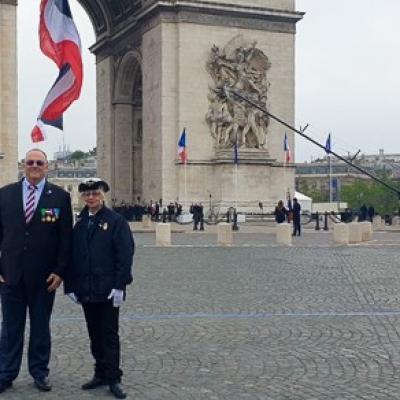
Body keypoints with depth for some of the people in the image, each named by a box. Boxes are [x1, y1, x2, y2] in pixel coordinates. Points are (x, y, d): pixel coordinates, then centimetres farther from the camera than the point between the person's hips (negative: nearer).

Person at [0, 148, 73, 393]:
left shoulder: (60, 197, -1)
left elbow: (66, 238, -2)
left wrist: (60, 271, -8)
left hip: (44, 276, -1)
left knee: (41, 326, 11)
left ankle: (40, 372, 24)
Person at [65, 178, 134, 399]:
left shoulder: (116, 221, -5)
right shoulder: (78, 222, 8)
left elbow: (125, 255, -10)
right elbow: (71, 255, 9)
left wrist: (119, 286, -15)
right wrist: (70, 285, 4)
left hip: (108, 290, -4)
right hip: (86, 290, 4)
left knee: (109, 335, 2)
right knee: (95, 335, 12)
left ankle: (113, 379, 10)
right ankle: (101, 373, 23)